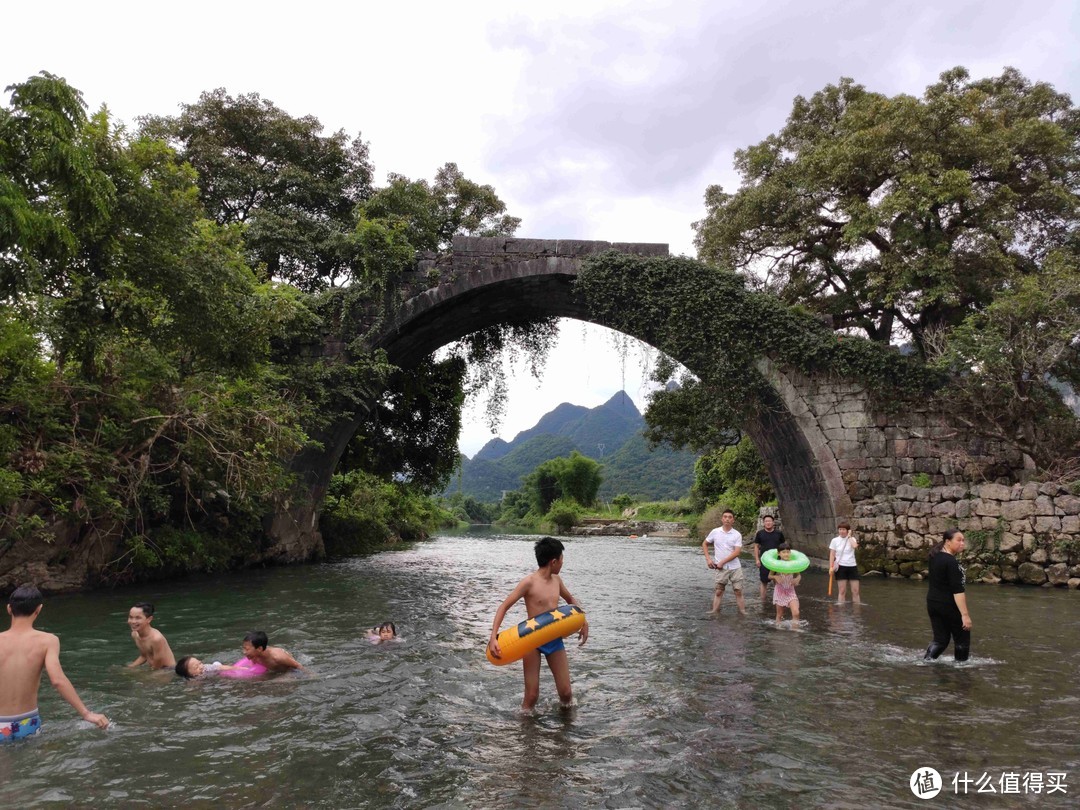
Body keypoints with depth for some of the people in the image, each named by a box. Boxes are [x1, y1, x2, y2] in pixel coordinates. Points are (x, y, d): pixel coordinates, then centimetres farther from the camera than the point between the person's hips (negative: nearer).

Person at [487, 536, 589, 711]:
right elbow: (504, 607, -14)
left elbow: (570, 599, 24)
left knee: (566, 693, 6)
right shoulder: (529, 582, -15)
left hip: (555, 640, 5)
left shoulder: (556, 580, 4)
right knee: (532, 695, -4)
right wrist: (493, 637, -24)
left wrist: (583, 620, 8)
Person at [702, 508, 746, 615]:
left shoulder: (737, 534, -6)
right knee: (718, 591, 6)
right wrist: (708, 559, -1)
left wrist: (722, 562, -16)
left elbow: (737, 552, -13)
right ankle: (714, 612, 12)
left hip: (735, 567, -1)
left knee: (738, 591, 5)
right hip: (721, 568, 1)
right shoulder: (715, 532, -2)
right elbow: (704, 544, 10)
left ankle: (743, 612, 13)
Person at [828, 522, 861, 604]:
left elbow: (855, 546, -20)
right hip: (841, 567, -1)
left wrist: (849, 536, -8)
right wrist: (831, 567, -8)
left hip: (852, 566, 1)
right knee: (842, 591, -3)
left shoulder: (852, 539, 4)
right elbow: (832, 555, 2)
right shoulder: (834, 540, 3)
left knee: (855, 591, 1)